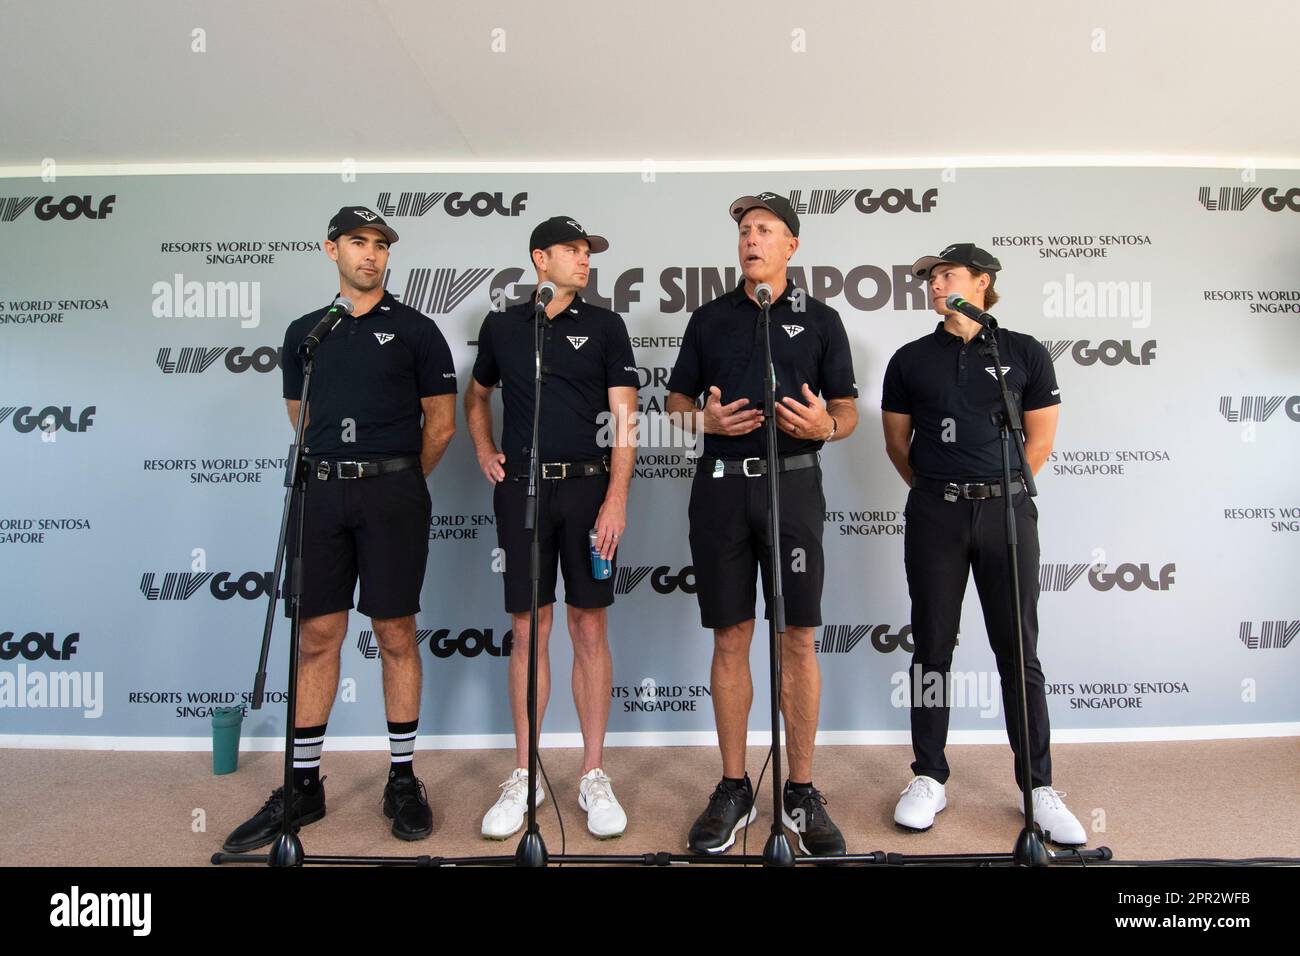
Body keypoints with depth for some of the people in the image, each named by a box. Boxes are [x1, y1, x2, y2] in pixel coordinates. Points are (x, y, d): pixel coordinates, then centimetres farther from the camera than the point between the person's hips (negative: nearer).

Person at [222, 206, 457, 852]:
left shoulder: (415, 330, 5)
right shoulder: (304, 333, 14)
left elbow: (441, 421, 5)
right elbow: (300, 418, 21)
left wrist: (396, 483, 8)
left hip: (393, 493, -3)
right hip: (322, 492, 3)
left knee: (395, 635, 2)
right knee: (318, 635, 5)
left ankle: (403, 780, 15)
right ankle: (304, 786, 17)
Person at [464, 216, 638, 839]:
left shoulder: (604, 326, 5)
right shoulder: (501, 326, 10)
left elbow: (624, 418, -2)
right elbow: (476, 397, 26)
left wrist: (616, 499, -12)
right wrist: (484, 454, 9)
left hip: (588, 487, -1)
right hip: (521, 489, 1)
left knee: (590, 630, 2)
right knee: (527, 630, 5)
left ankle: (594, 776, 14)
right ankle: (523, 776, 17)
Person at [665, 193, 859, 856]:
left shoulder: (820, 319, 10)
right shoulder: (709, 318, 14)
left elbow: (848, 413, 9)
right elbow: (677, 403, 14)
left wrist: (823, 425, -14)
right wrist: (706, 419, -8)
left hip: (793, 483, -1)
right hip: (720, 485, 1)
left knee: (798, 640, 0)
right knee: (730, 640, 5)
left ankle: (801, 793, 15)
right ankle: (733, 790, 18)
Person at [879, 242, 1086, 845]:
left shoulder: (1025, 353, 6)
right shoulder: (911, 360, 9)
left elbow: (1040, 440, 9)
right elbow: (897, 443, 13)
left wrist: (996, 489, 9)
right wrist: (938, 491, 13)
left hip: (1006, 510, -1)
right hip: (934, 515, 1)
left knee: (1018, 650, 4)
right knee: (932, 647, 5)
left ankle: (1039, 786, 16)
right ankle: (929, 778, 17)